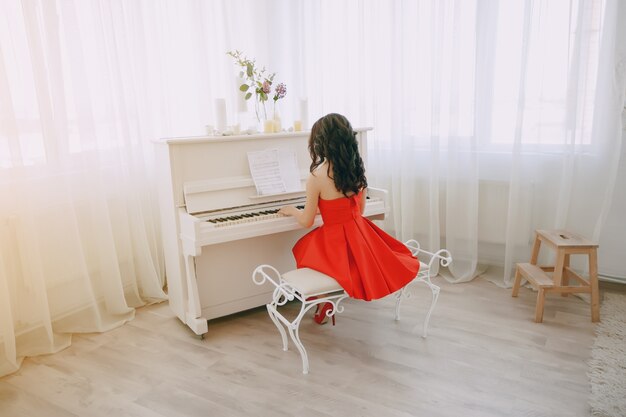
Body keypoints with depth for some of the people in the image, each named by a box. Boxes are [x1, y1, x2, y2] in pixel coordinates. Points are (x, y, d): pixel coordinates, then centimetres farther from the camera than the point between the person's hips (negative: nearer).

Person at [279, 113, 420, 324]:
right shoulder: (357, 169, -1)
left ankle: (324, 303, 25)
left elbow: (307, 221, -8)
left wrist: (292, 210, 13)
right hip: (360, 234, 5)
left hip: (335, 241, -5)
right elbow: (359, 209, 11)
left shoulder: (316, 176, -17)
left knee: (303, 249, 25)